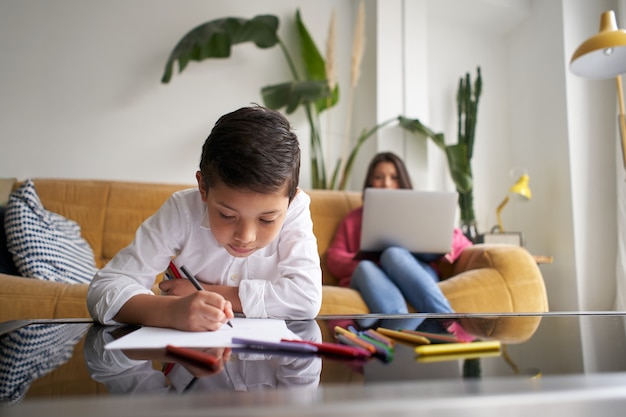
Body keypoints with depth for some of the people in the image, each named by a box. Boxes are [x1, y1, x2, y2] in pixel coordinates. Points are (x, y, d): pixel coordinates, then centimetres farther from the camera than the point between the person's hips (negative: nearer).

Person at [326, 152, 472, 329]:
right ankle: (403, 327, -59)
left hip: (418, 274, 0)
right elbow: (334, 256, 11)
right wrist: (358, 264, -11)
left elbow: (457, 237, 17)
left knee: (393, 254, -32)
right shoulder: (354, 218, 26)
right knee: (365, 267, -33)